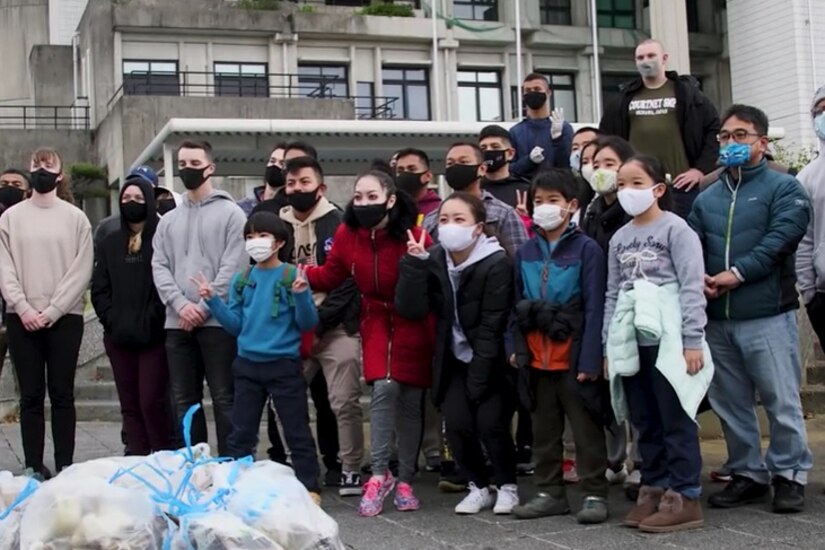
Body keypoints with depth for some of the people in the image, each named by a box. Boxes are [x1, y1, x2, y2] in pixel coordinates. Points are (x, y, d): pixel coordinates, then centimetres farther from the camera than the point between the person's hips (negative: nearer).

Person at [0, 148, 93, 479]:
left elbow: (81, 271, -3)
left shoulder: (76, 218, 4)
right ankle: (34, 467, 7)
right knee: (31, 396, 3)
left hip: (65, 318, -1)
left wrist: (51, 312, -10)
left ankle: (65, 466, 6)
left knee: (62, 394, 2)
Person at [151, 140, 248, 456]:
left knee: (224, 398, -3)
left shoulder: (230, 212, 1)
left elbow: (233, 267, -8)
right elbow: (159, 267, 7)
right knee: (184, 400, 9)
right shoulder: (169, 220, 16)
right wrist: (180, 304, -10)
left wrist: (204, 308, -13)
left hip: (217, 321, -5)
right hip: (177, 323, 5)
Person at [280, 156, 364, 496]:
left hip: (335, 328, -4)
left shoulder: (339, 224, -3)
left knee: (344, 402, -4)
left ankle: (351, 470, 6)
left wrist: (318, 325, -12)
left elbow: (346, 282, -8)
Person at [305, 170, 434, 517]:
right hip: (376, 321, 2)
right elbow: (331, 277, 4)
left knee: (410, 401, 3)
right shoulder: (347, 235, -8)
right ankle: (379, 474, -10)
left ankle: (405, 481, 14)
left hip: (413, 324, -2)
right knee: (384, 388, -18)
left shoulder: (413, 235, -19)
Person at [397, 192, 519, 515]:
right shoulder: (434, 260, -5)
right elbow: (411, 309, -15)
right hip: (454, 360, 4)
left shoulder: (496, 264, -19)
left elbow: (492, 327, -19)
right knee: (457, 423, -7)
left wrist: (477, 378, -19)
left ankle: (507, 486, 11)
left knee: (490, 422, -12)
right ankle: (478, 486, 13)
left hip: (491, 361, -4)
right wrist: (415, 263, -25)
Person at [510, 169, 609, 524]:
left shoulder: (586, 249, -8)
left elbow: (594, 307, -11)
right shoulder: (526, 252, 9)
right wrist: (518, 348, 4)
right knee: (544, 429, 14)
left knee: (586, 429, 3)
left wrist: (590, 359, -16)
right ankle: (550, 492, 25)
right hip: (537, 358, 6)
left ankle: (594, 494, 12)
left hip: (574, 356, -6)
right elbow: (518, 306, 12)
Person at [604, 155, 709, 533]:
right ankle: (654, 490, 18)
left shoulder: (675, 229, -3)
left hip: (667, 338, -6)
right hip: (631, 342, 6)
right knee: (645, 422, 11)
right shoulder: (619, 238, 16)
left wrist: (692, 341, -14)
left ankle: (684, 497, 0)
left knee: (676, 420, -4)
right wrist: (608, 345, 13)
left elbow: (692, 286, -9)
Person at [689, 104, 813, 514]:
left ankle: (789, 475, 12)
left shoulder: (784, 189, 1)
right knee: (730, 404, 11)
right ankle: (748, 474, 23)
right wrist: (697, 277, -12)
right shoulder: (707, 198, 16)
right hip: (717, 318, 5)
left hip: (768, 315, -5)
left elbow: (780, 240, -12)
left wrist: (737, 274, -19)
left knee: (781, 402, -1)